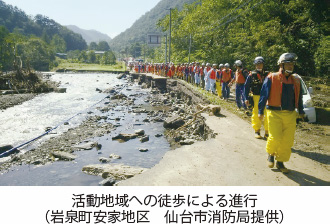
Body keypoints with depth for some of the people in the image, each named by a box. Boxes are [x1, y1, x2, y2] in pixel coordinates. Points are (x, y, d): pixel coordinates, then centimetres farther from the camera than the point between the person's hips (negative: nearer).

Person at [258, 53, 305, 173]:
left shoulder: (296, 80, 9)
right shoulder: (272, 78, -6)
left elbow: (299, 97, 19)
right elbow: (264, 95, -4)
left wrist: (301, 111, 22)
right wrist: (261, 111, -4)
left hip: (290, 114, 5)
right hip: (275, 113, -5)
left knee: (287, 141, 6)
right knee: (275, 138, -10)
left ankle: (280, 162, 24)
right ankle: (271, 154, 23)